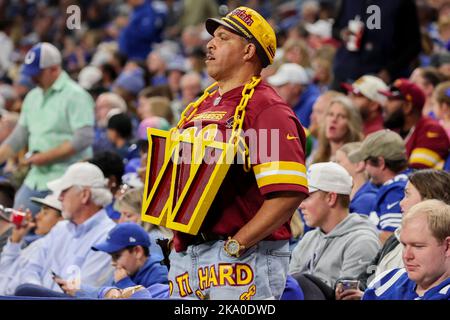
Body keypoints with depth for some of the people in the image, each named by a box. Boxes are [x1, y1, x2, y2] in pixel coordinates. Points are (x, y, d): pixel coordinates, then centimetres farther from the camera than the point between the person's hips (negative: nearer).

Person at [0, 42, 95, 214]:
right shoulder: (33, 97, 16)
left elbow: (83, 139, -18)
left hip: (65, 181, -8)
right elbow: (18, 137, 21)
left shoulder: (75, 95, -9)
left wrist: (46, 157, -15)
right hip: (35, 179, 8)